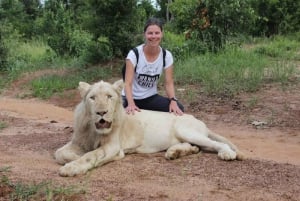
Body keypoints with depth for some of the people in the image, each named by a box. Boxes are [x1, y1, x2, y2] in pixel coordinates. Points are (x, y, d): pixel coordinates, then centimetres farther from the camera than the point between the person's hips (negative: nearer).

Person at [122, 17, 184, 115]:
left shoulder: (167, 56, -9)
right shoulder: (134, 54, -18)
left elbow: (169, 83, -9)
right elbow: (128, 83, -22)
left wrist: (173, 101, -29)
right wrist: (131, 104, -41)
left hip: (151, 97, 3)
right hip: (131, 98, -3)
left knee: (178, 109, -21)